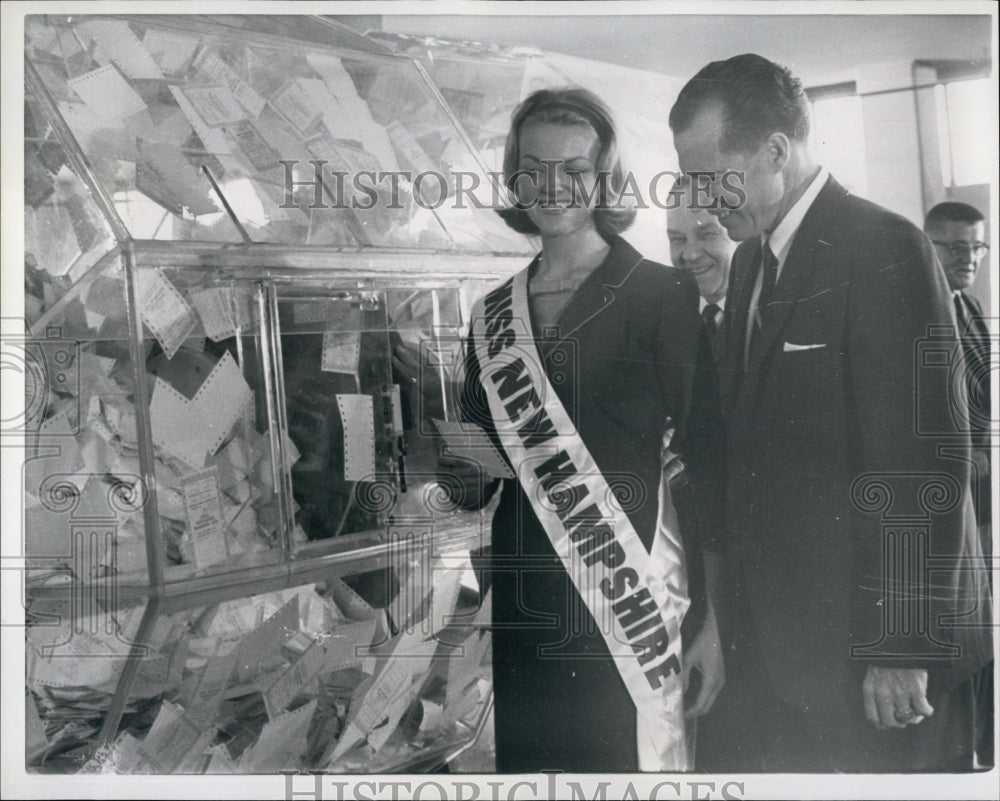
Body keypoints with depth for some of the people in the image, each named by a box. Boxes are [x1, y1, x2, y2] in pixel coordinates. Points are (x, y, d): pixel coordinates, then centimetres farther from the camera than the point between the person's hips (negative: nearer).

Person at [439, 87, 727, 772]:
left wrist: (716, 616, -13)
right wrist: (463, 471, -6)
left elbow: (706, 458, -7)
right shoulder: (493, 315, 10)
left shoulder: (662, 294, -3)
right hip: (518, 612, 4)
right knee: (525, 760, 10)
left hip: (630, 606, -4)